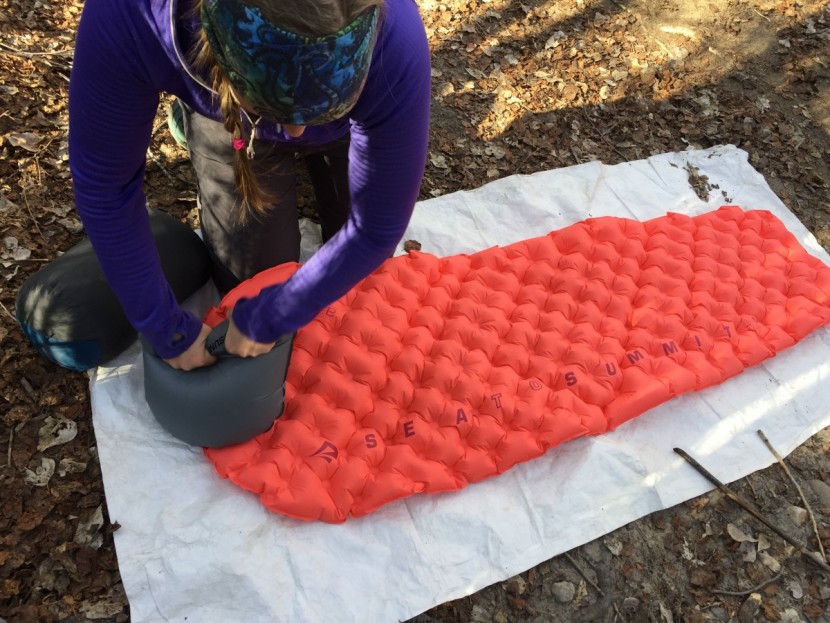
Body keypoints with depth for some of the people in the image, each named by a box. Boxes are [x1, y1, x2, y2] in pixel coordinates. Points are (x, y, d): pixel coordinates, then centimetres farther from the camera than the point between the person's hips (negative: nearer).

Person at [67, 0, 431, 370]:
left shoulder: (395, 47, -44)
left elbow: (378, 228, -30)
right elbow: (102, 185, -26)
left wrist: (268, 319, -23)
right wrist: (166, 328, -21)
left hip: (346, 122, 0)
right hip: (224, 114, 0)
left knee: (359, 286, 14)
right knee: (249, 284, 6)